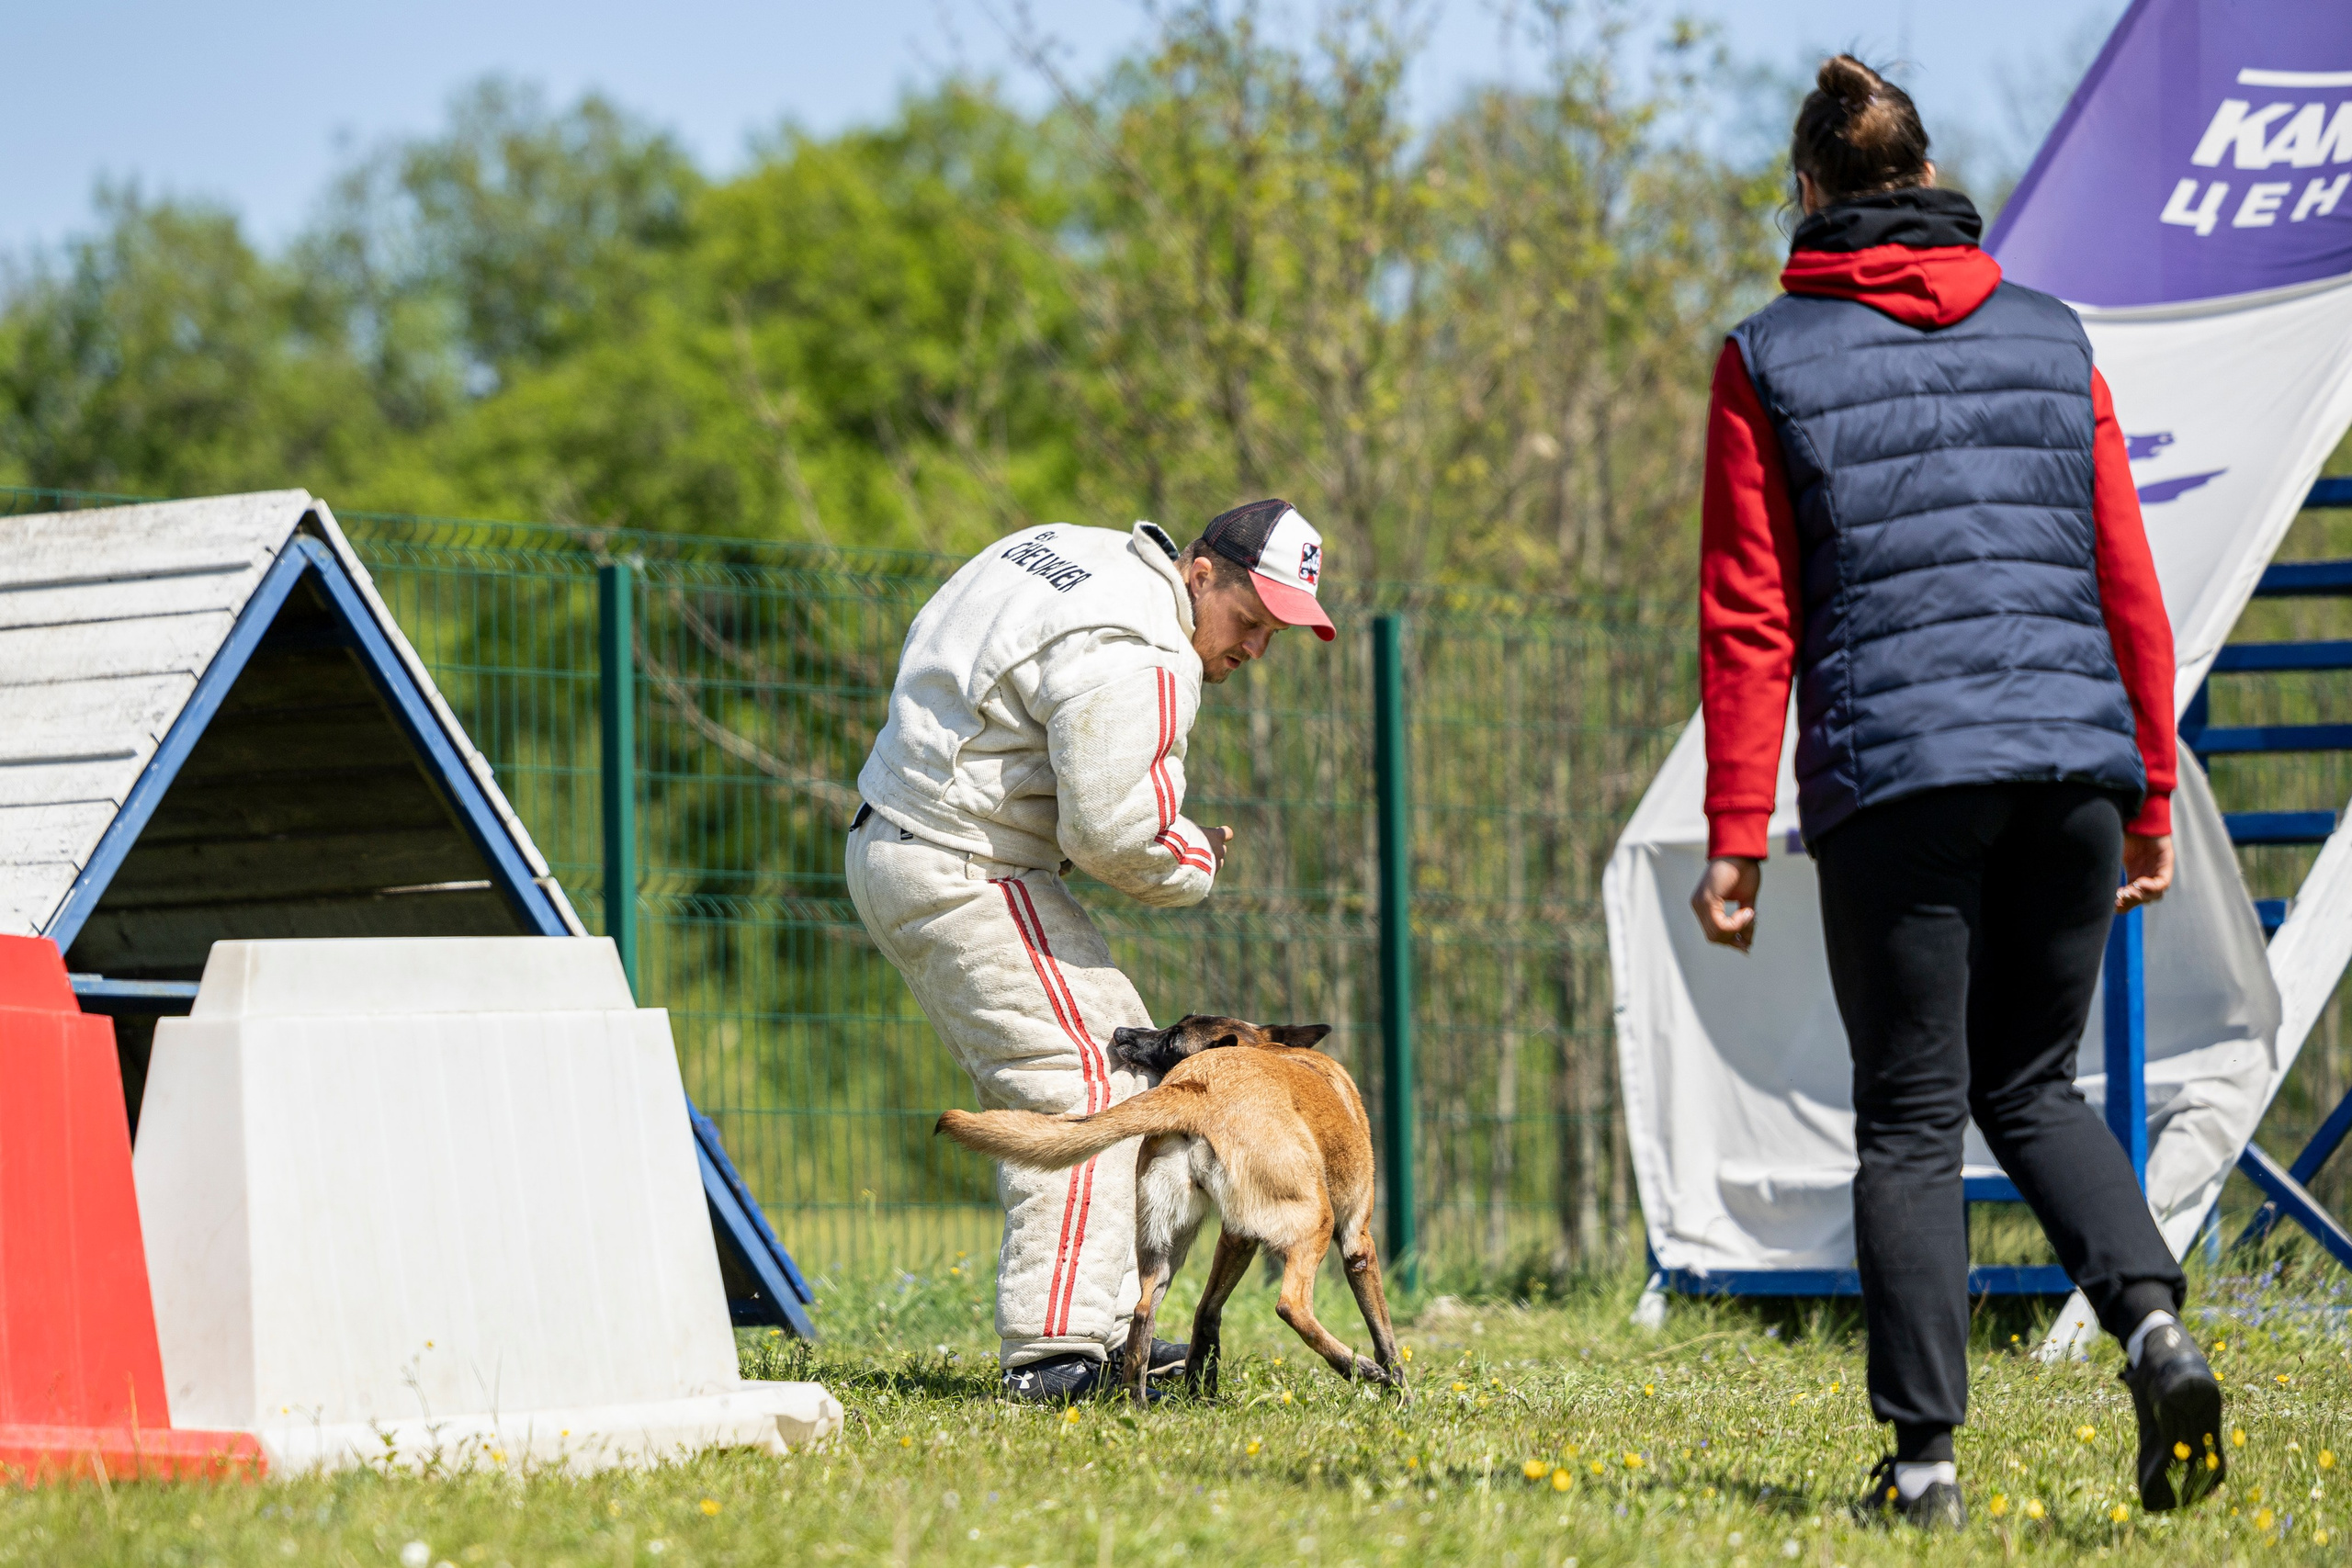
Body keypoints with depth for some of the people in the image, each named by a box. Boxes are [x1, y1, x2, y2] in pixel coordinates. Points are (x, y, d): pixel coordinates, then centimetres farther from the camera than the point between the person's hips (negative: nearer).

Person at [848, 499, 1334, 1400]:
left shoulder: (1067, 550, 11)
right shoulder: (1135, 658, -22)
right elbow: (1115, 831, -25)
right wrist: (1197, 864, -4)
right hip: (965, 877, -11)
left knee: (1119, 1057, 15)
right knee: (1080, 1090, -14)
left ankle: (1107, 1327, 18)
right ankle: (1052, 1353, -19)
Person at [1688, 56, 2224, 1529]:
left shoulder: (1771, 360, 3)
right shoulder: (2051, 339, 12)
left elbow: (1750, 617, -1)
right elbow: (2130, 588, 11)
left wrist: (1736, 838, 0)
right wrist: (2151, 800, 16)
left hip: (1895, 773, -3)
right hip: (2072, 761, 3)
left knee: (1912, 1117, 5)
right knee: (2033, 1081, 17)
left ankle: (1924, 1453, 0)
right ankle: (2154, 1321, -7)